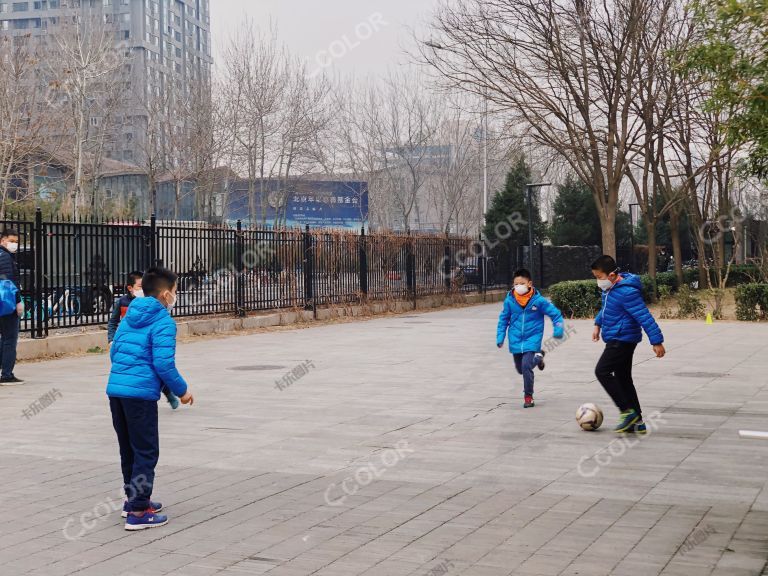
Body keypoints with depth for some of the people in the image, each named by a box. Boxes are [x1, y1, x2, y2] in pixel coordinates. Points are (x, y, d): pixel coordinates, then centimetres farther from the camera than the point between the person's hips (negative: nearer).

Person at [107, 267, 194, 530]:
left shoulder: (129, 317, 15)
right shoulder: (163, 322, -9)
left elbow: (114, 351, 18)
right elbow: (164, 363, -16)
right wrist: (182, 390, -3)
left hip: (115, 388, 8)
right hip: (141, 393, -8)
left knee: (129, 449, 19)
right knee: (146, 452, 0)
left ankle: (134, 499, 31)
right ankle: (137, 512, -1)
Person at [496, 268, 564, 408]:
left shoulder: (538, 300, -14)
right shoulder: (509, 300, -7)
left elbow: (556, 314, -3)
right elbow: (503, 319, 6)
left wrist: (558, 330, -14)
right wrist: (500, 337, 3)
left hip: (532, 340, -4)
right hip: (516, 341, 4)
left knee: (526, 366, -19)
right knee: (520, 369, 16)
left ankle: (529, 396, 1)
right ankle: (538, 357, 48)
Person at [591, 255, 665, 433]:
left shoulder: (627, 292, -23)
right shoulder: (610, 288, 7)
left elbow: (644, 317, -23)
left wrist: (656, 341, -23)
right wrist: (598, 324, 24)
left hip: (622, 340, -10)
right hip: (618, 339, 10)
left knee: (602, 371, -12)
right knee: (623, 378, 12)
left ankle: (628, 411, -8)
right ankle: (637, 422, 17)